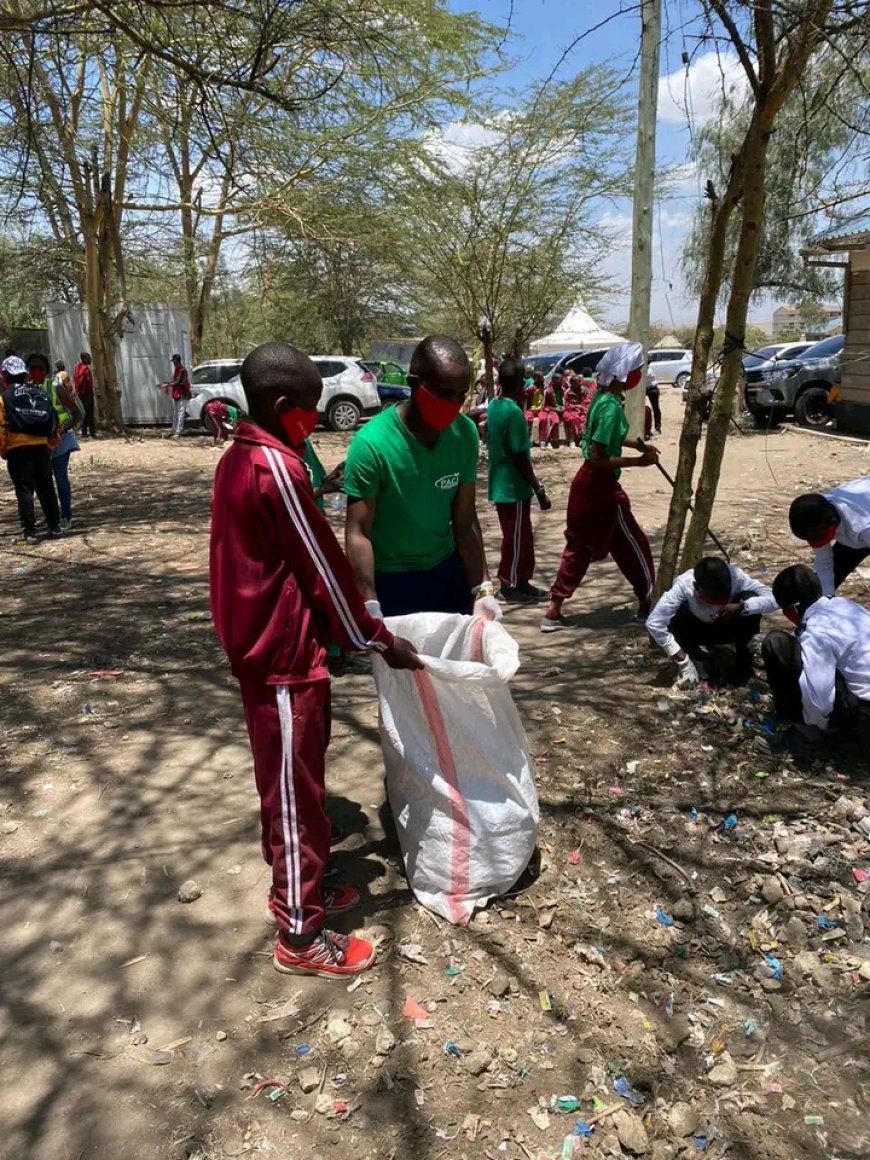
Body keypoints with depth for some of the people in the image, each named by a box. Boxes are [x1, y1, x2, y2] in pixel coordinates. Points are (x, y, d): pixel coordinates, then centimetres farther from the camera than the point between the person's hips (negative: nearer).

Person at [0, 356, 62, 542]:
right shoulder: (41, 393, 12)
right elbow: (53, 422, 11)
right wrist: (51, 445, 18)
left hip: (18, 450, -4)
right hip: (42, 447, 4)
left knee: (24, 490, 0)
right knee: (46, 488, 13)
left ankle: (30, 532, -2)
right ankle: (55, 527, 15)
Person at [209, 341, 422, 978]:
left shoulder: (239, 458, 8)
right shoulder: (277, 469, -21)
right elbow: (322, 567, -17)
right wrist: (377, 640, -8)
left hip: (259, 642, 10)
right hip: (286, 652, -10)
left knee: (289, 783, 21)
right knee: (296, 790, 2)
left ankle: (298, 888, 37)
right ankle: (300, 934, 16)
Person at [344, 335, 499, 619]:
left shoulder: (465, 434, -8)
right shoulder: (372, 443, -21)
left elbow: (465, 521, -3)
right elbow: (358, 533, -20)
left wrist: (483, 589, -9)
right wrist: (370, 607, -27)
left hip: (447, 571, 4)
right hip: (390, 580, -4)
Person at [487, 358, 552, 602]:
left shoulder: (494, 406, 6)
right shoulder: (514, 412, -21)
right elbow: (521, 458, -21)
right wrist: (539, 491, -17)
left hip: (500, 484, 9)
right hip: (514, 486, -9)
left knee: (520, 536, 19)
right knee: (516, 538, 4)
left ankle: (519, 581, 28)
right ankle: (511, 585, 15)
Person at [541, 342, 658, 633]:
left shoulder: (602, 396, 7)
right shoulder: (611, 406, -23)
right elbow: (598, 458, -26)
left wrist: (637, 444, 15)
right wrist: (638, 461, -20)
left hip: (587, 482, 9)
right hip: (601, 487, -9)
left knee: (579, 547, 15)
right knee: (634, 546, 8)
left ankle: (554, 611, 17)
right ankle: (647, 604, 24)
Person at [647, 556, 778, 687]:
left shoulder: (736, 577, -32)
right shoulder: (684, 585, -34)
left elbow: (773, 599, -33)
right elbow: (653, 622, -37)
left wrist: (741, 607, -49)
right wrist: (683, 660, -36)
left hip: (728, 627, 1)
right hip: (699, 629, -1)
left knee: (750, 600, -30)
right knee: (670, 619, -33)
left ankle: (743, 661, -10)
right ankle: (697, 660, -6)